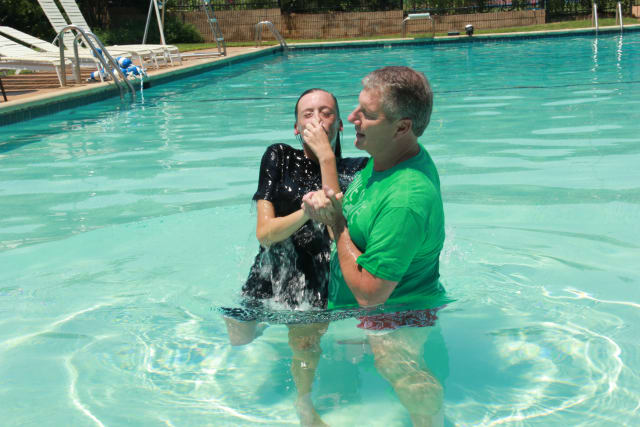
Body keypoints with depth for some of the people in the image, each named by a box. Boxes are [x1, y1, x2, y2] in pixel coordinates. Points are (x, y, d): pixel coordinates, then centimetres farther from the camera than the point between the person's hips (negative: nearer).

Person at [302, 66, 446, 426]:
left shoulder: (406, 200, -38)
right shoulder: (385, 159, -7)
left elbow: (368, 294, -34)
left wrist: (336, 222, -24)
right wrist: (326, 202, -14)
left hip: (393, 318, -10)